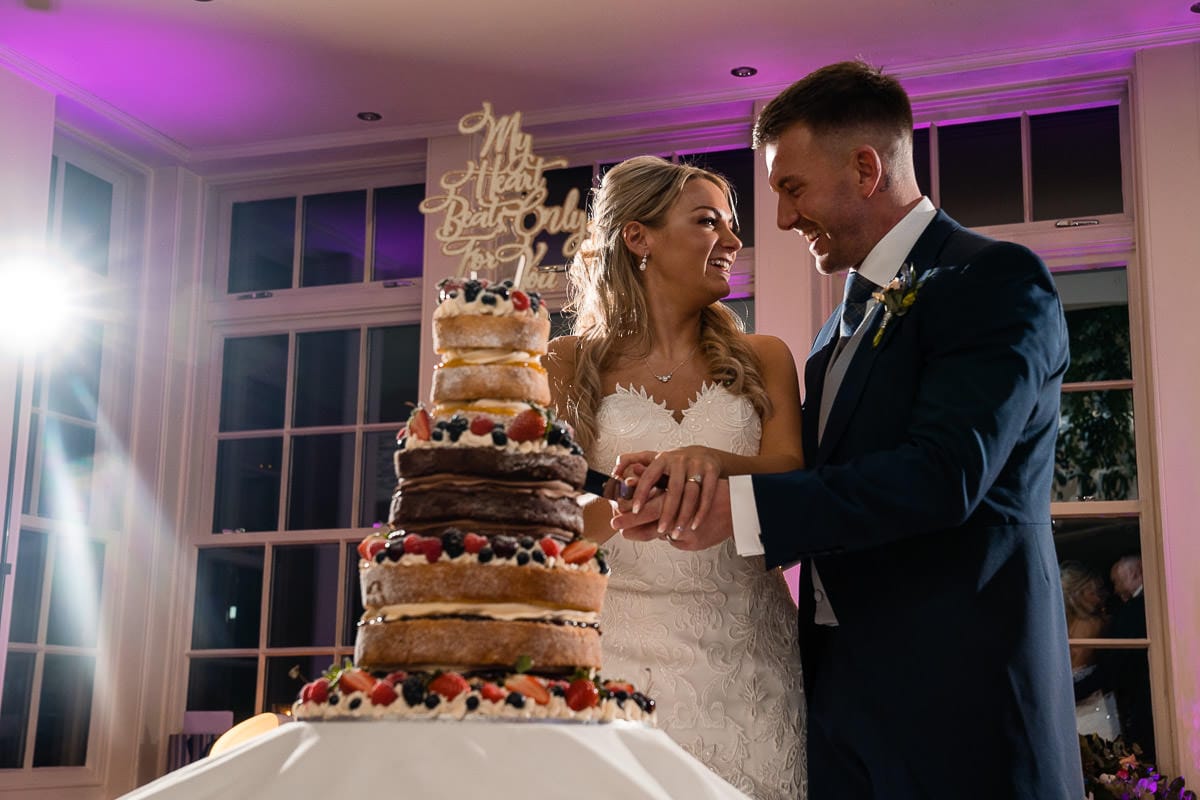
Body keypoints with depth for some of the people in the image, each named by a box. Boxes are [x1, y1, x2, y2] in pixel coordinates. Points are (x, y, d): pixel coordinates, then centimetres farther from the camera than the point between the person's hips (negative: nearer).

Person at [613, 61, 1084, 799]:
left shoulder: (997, 281, -9)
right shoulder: (844, 326, 16)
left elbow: (946, 474, -21)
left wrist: (739, 506, -24)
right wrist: (710, 464, -6)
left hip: (953, 696, -7)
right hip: (843, 688, 7)